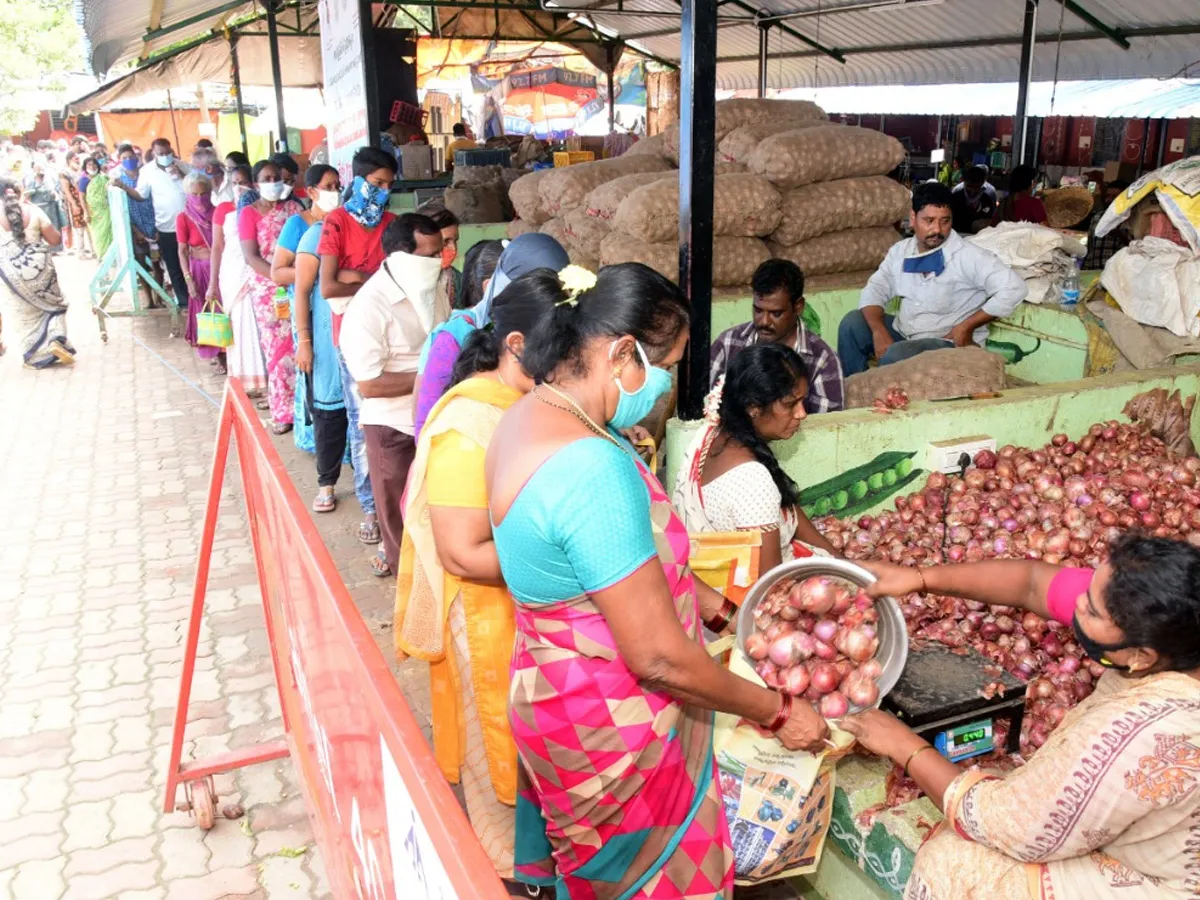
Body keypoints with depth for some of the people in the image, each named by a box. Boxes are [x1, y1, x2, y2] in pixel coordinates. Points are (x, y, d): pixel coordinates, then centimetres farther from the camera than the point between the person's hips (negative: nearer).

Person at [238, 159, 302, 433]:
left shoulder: (292, 207, 10)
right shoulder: (248, 213, 0)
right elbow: (251, 257, -9)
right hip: (268, 288, -2)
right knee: (278, 347, 1)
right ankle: (282, 412, 11)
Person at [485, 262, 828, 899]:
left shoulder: (532, 414, -1)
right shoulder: (592, 466, -32)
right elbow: (658, 657, -28)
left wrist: (695, 595, 14)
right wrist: (777, 713, -15)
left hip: (554, 694, 9)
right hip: (609, 725, -9)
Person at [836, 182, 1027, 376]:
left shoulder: (967, 256, -17)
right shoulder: (900, 251, 3)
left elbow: (1014, 288, -23)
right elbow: (874, 291, 2)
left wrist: (966, 327, -21)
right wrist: (879, 332, -18)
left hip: (949, 342, -6)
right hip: (903, 332, 7)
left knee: (895, 356, -32)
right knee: (852, 323, -6)